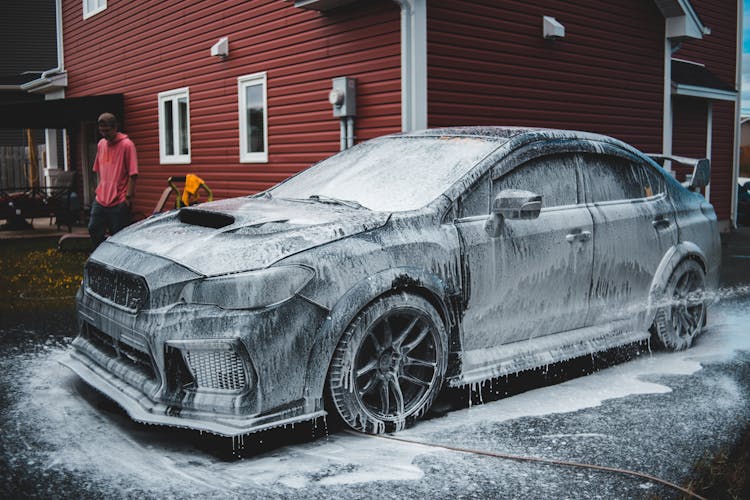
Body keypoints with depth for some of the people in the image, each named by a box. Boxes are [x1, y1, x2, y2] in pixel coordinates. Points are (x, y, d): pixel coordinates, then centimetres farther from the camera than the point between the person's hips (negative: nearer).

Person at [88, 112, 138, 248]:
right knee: (93, 230, 8)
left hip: (119, 202, -7)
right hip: (100, 200, 7)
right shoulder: (101, 144, 11)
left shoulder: (127, 145, -9)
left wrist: (128, 196, -15)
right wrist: (100, 189, 16)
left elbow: (133, 174, -12)